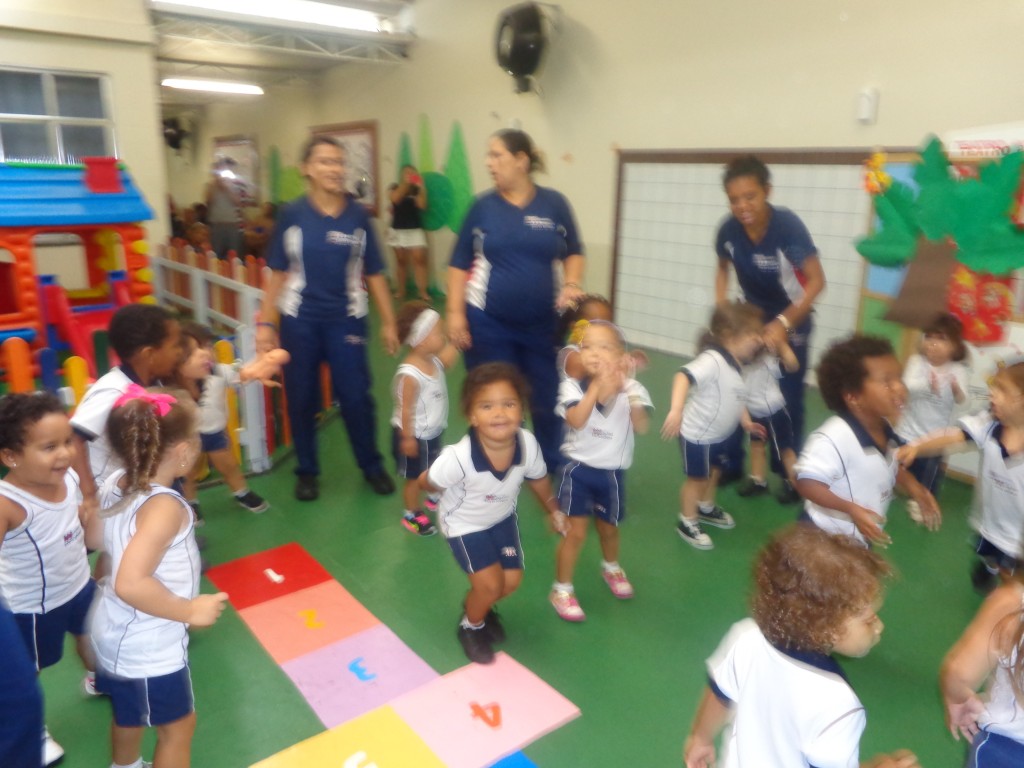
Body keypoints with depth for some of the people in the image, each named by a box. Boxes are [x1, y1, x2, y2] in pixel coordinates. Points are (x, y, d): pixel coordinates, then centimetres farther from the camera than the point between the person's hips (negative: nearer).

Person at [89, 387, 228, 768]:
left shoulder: (116, 483, -8)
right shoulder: (164, 507, -33)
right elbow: (130, 583, -40)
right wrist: (191, 611, -29)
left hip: (115, 634, 9)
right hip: (148, 648, -8)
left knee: (128, 712, 34)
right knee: (177, 725, 16)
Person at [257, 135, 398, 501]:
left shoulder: (358, 216, -1)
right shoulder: (291, 215, -2)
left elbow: (374, 274, 2)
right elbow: (278, 274, 2)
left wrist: (388, 322, 1)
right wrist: (266, 322, -1)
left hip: (346, 320, 0)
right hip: (299, 321, 1)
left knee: (356, 397, 2)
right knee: (302, 399, 9)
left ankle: (372, 466, 23)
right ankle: (307, 471, 27)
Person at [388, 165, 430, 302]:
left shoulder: (417, 190, 4)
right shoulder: (394, 187, 5)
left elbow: (422, 205, -9)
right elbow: (395, 199, -15)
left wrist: (421, 187, -15)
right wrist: (405, 183, -17)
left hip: (415, 229, -1)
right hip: (398, 229, 1)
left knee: (419, 259, -11)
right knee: (401, 260, 8)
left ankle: (422, 291, -12)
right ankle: (400, 290, 16)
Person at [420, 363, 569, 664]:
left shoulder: (528, 444, -29)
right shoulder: (458, 457, -42)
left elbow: (538, 479, -5)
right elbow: (426, 482, -21)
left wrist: (553, 510, 11)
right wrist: (457, 497, -3)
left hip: (503, 518, 4)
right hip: (464, 524, -4)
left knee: (512, 580, 9)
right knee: (490, 584, -8)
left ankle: (481, 608, 44)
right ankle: (471, 626, 27)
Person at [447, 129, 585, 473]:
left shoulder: (554, 203, -1)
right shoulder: (483, 206, -1)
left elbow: (573, 252, 9)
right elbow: (460, 263, 1)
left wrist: (571, 284, -10)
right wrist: (455, 312, -6)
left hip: (541, 323, 1)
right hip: (488, 322, -1)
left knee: (547, 399, 12)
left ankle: (553, 468, 34)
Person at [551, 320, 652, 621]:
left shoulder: (630, 388, -13)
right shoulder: (572, 386, -16)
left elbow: (641, 427, -28)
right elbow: (576, 421, -33)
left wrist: (628, 391, -43)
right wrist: (597, 386, -44)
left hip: (611, 472, 2)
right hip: (578, 467, -2)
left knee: (608, 527, 21)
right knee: (575, 531, -3)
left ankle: (611, 568, 52)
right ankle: (561, 590, 18)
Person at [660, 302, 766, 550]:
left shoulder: (735, 364, 1)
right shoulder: (712, 360, -31)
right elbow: (684, 376, -46)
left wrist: (746, 421, 16)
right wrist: (676, 410, -57)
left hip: (718, 435, 9)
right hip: (697, 435, -9)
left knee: (714, 471, 26)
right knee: (696, 478, 7)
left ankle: (706, 508, 50)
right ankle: (687, 523, 26)